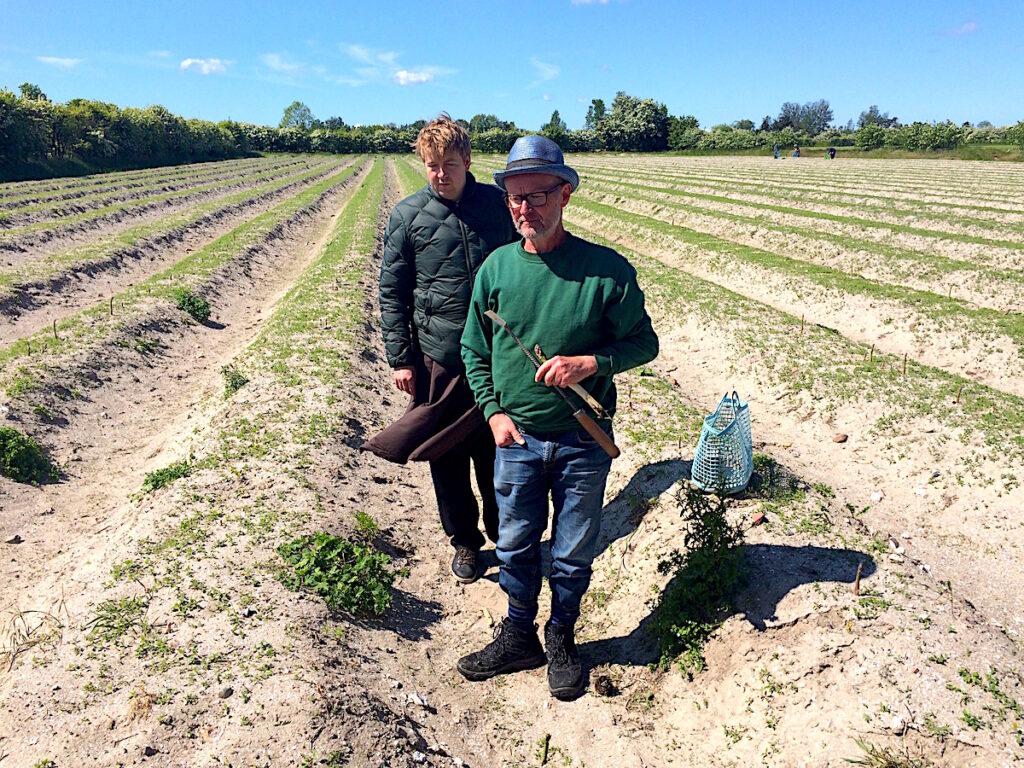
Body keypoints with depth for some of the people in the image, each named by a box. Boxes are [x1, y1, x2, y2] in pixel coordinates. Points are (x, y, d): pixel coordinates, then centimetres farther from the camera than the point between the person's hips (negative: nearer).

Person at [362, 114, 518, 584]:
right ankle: (464, 541, 32)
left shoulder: (498, 204, 1)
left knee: (497, 452, 12)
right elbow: (392, 291, 1)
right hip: (438, 359, 0)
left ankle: (504, 533, 35)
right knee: (446, 456, 11)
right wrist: (399, 359, -3)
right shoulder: (407, 215, -2)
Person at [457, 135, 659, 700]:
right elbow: (474, 351, 8)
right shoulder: (496, 268, -2)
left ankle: (561, 640, 38)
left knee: (574, 552, 14)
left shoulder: (607, 270, -11)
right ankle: (518, 637, 39)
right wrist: (494, 412, -2)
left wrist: (591, 363, -19)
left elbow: (644, 343, -2)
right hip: (517, 438, 2)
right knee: (515, 547, 16)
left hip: (583, 441, -2)